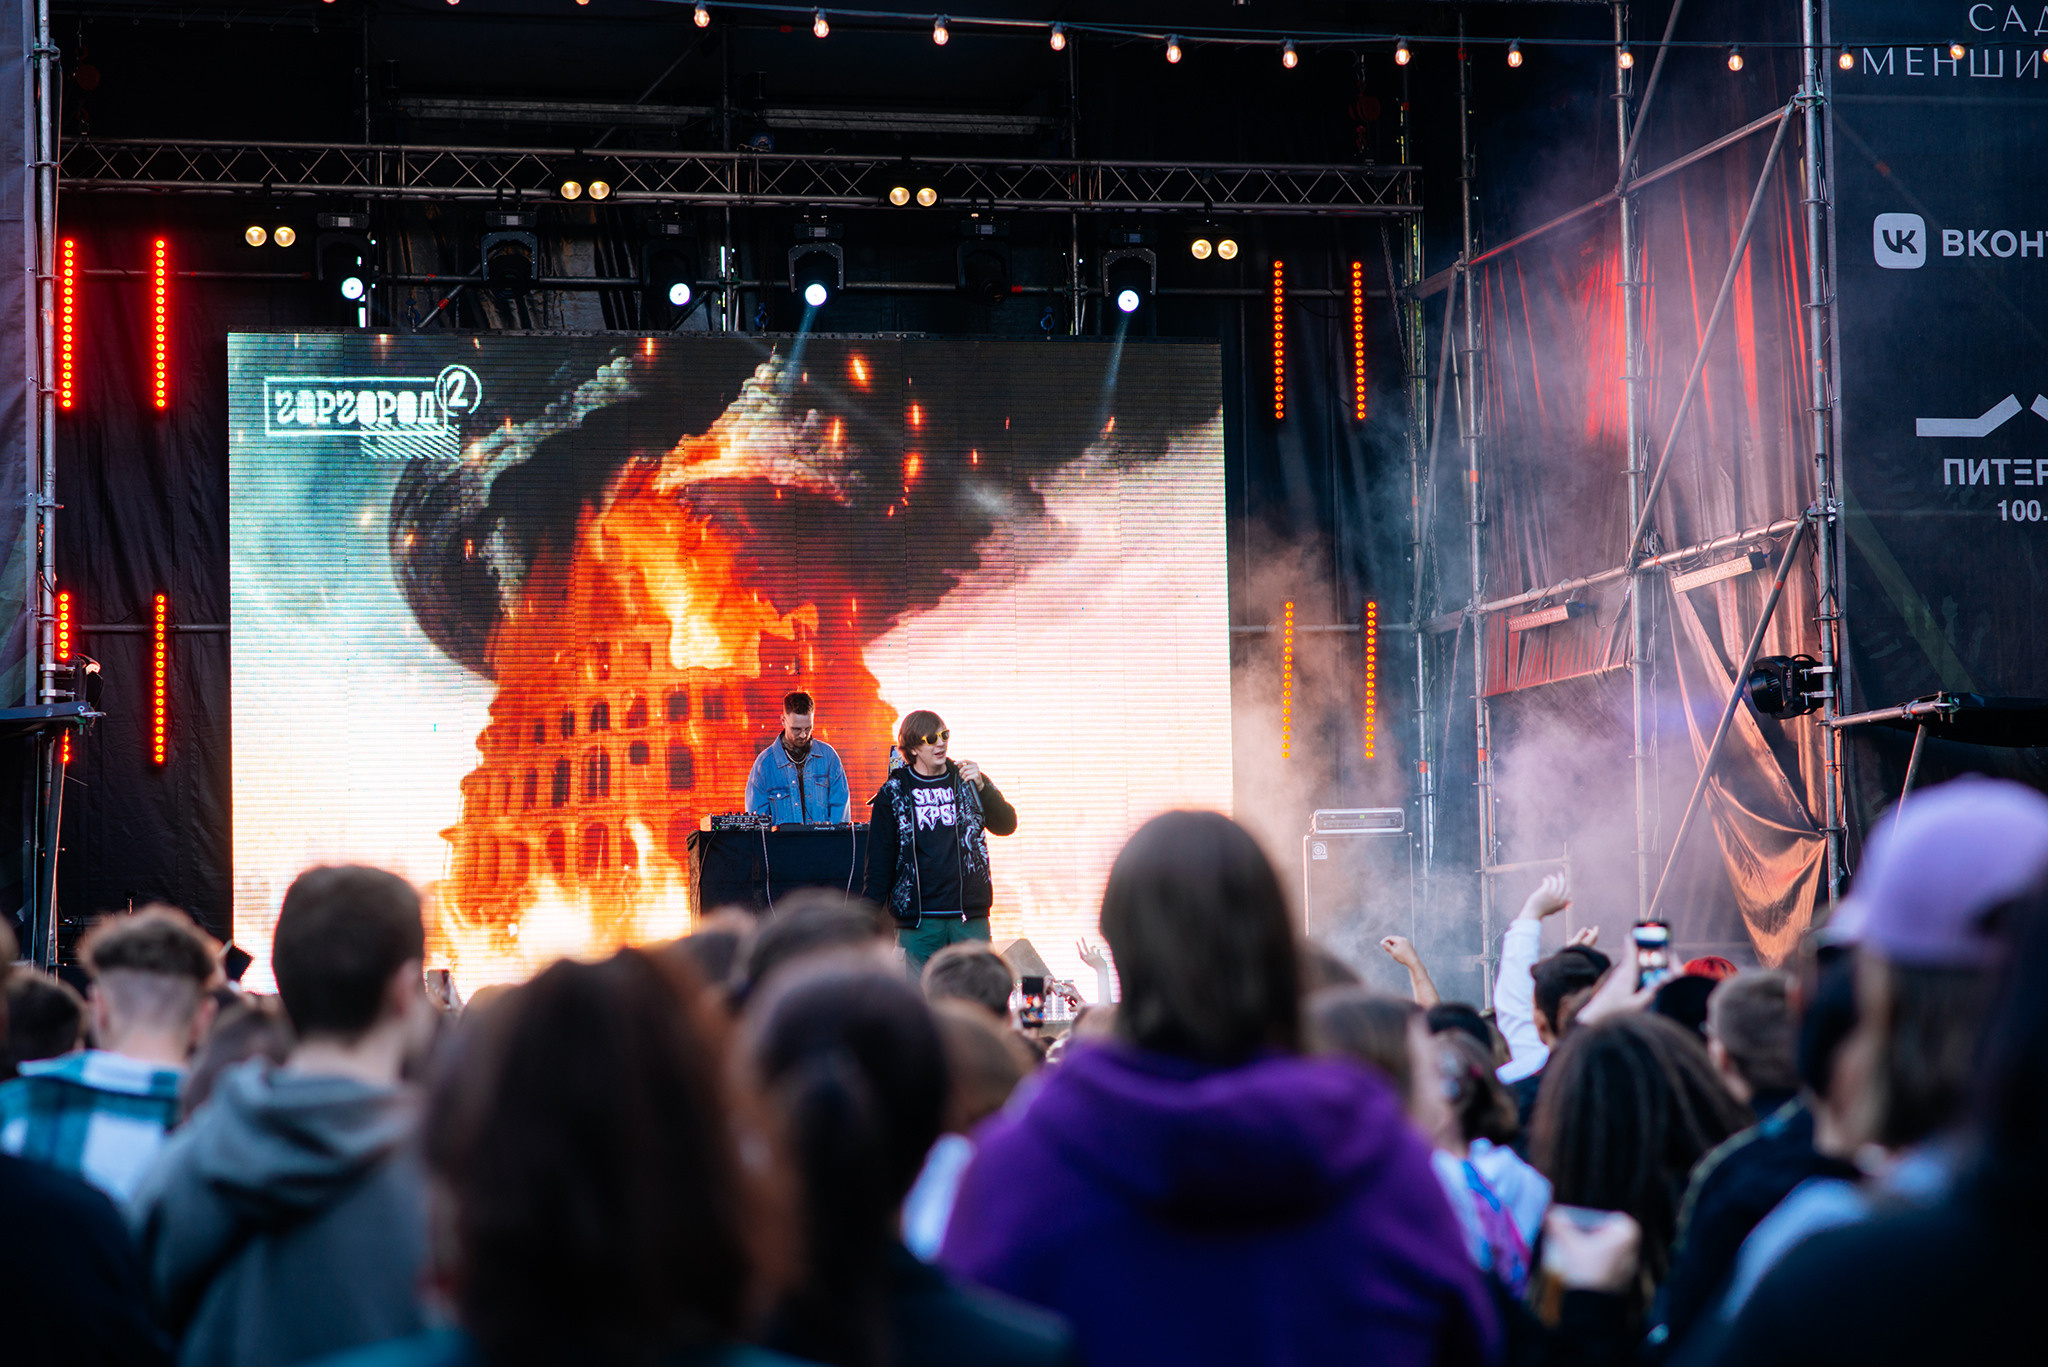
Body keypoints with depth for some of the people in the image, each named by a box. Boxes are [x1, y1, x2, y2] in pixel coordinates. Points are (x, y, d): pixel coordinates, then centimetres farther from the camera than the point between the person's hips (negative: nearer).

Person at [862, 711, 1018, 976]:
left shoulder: (968, 782, 10)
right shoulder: (893, 793, 4)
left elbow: (1006, 825, 1)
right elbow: (879, 862, 4)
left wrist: (981, 786, -13)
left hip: (971, 917, 2)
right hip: (917, 919, -1)